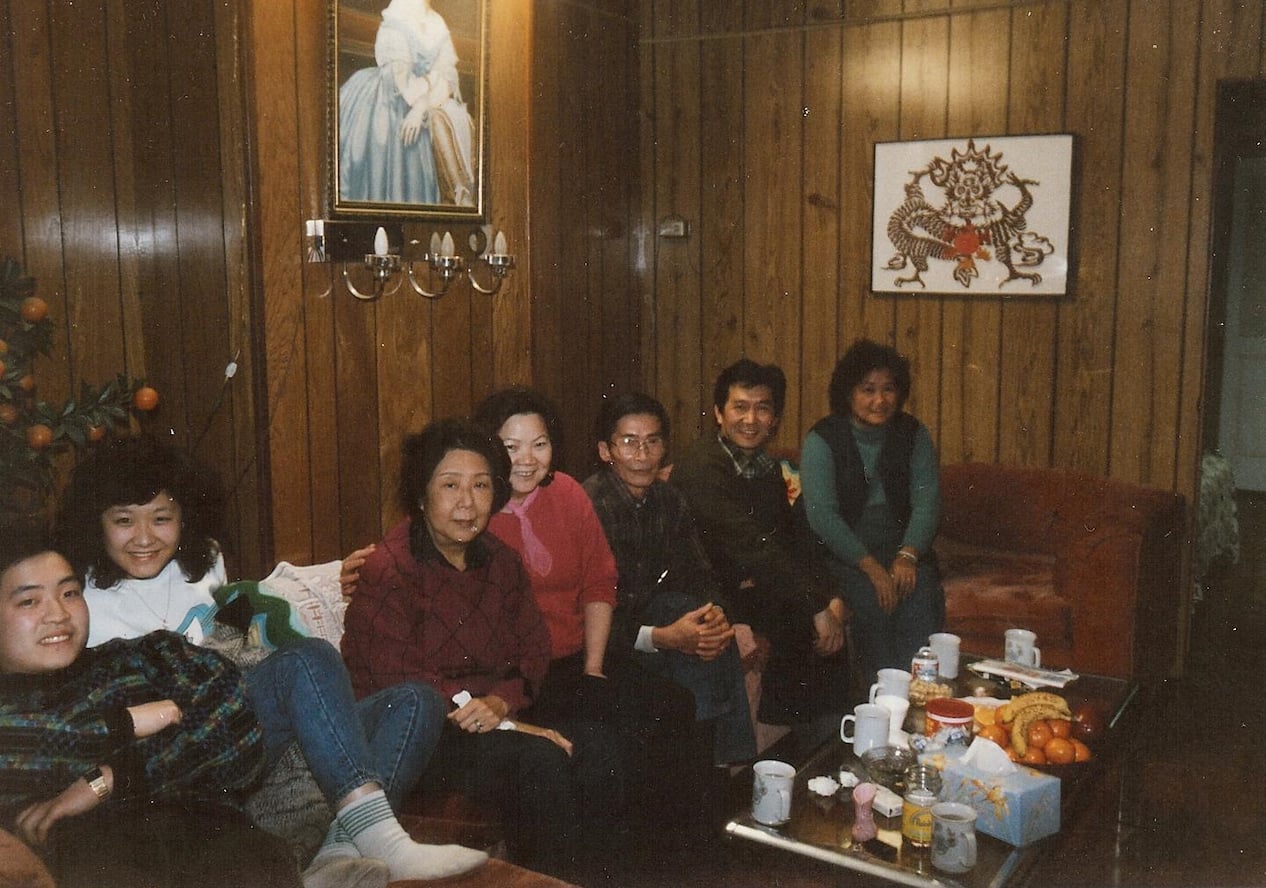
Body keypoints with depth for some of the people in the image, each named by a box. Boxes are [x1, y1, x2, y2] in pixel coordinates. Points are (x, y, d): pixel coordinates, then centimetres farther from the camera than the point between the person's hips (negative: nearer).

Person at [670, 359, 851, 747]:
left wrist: (830, 596, -9)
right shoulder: (701, 467, -19)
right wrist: (817, 606, -25)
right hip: (717, 603, -8)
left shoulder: (766, 467, 11)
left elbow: (798, 536, 6)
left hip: (759, 594, 8)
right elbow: (752, 546, -25)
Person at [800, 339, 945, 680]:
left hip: (903, 547, 3)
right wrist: (870, 567, -19)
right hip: (843, 553, -2)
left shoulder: (914, 435, 8)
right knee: (873, 601, -29)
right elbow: (822, 514, -12)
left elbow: (927, 501, -1)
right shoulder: (822, 440, -3)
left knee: (921, 598, -27)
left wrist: (907, 556, -17)